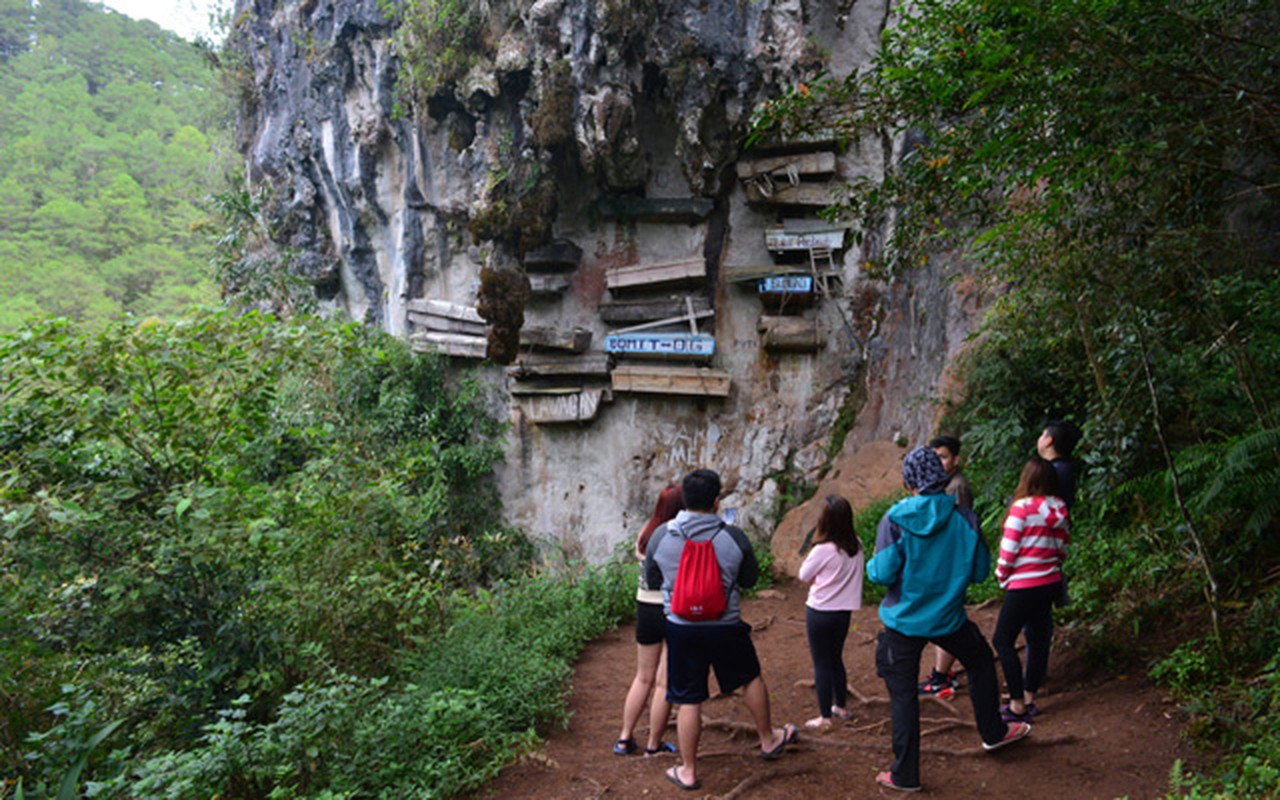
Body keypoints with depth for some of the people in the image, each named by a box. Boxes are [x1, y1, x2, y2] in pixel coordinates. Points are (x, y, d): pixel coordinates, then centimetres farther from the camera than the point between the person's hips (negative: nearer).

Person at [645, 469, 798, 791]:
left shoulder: (662, 535, -8)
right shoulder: (734, 537, -10)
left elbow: (652, 579, 5)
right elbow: (750, 579, 3)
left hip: (681, 628, 1)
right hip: (726, 626, 0)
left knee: (688, 701, 9)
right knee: (751, 678, 24)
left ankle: (687, 771, 20)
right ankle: (768, 740, 41)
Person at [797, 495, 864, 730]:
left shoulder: (823, 550, -22)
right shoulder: (857, 547, -5)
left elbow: (804, 576, -9)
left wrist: (808, 558, 5)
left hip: (820, 612, -6)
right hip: (844, 611, 6)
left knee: (822, 664, 5)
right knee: (836, 659, 22)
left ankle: (824, 717, 11)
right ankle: (841, 706, 34)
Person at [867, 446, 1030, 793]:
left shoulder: (895, 519, -17)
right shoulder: (963, 517, -9)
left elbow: (882, 573, -18)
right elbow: (980, 571, -1)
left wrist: (871, 565, 4)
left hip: (903, 621, -2)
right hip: (948, 618, 2)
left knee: (903, 695, 7)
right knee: (981, 662, 29)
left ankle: (905, 774, 14)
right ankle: (993, 732, 45)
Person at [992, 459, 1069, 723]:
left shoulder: (1022, 508, -16)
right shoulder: (1059, 510, 3)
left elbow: (1008, 551, -15)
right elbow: (1062, 550, 8)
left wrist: (1002, 577, 1)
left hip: (1024, 586, -7)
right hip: (1051, 583, 7)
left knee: (1003, 641, 3)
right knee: (1037, 639, 16)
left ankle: (1018, 705, 2)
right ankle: (1029, 699, 25)